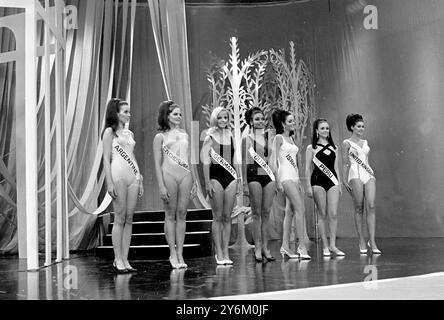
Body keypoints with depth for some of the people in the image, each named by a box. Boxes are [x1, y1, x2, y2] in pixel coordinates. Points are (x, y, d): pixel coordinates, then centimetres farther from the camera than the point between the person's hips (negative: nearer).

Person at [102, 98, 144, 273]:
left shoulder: (129, 133, 19)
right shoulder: (110, 132, 1)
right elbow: (106, 159, -5)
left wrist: (140, 180, 16)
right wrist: (109, 182, -13)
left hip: (133, 177, 6)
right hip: (118, 176, -6)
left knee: (129, 219, 3)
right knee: (120, 218, -5)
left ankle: (125, 259, 7)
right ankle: (118, 259, 1)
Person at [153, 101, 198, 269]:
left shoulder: (184, 134, 17)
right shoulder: (160, 137, 3)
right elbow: (157, 164, -1)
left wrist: (193, 179, 14)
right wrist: (161, 186, -9)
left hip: (185, 175, 4)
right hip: (169, 175, -4)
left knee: (182, 214, 2)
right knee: (171, 215, 1)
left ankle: (180, 254, 6)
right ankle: (173, 254, 6)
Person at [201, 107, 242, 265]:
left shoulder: (231, 136, 13)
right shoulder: (210, 137, 0)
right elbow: (206, 162, -4)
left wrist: (239, 179, 12)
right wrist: (207, 182, -10)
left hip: (231, 176, 4)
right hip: (216, 176, -4)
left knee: (227, 216, 4)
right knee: (218, 216, -2)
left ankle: (225, 252, 9)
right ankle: (219, 253, 4)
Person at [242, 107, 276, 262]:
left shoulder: (270, 136, 10)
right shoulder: (247, 139, 1)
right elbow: (245, 162, 2)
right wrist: (245, 182, -1)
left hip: (269, 175, 3)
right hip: (254, 175, -3)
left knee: (266, 213, 4)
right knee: (257, 213, -1)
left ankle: (265, 248, 9)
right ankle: (258, 248, 4)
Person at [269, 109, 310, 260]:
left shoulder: (291, 138, 18)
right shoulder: (279, 138, -5)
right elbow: (273, 161, -10)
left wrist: (298, 181, 18)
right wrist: (278, 181, -15)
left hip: (294, 177, 8)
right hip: (285, 176, -8)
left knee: (291, 211, 7)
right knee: (300, 209, -14)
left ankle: (285, 246, 12)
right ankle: (302, 246, -12)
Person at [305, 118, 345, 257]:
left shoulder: (334, 147, 14)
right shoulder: (311, 148, 3)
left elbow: (336, 168, 17)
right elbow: (308, 168, 1)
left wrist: (339, 184, 13)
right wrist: (308, 186, -6)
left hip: (332, 181, 3)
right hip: (318, 181, -3)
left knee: (333, 214, -4)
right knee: (322, 214, 0)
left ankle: (333, 244, 2)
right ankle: (325, 246, 5)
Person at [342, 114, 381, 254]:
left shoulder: (365, 142, 19)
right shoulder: (347, 143, 4)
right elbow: (345, 163, 2)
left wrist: (372, 174, 17)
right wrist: (344, 180, -3)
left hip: (368, 174, 5)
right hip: (355, 175, -4)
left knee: (371, 207, -8)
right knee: (359, 208, -3)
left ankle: (372, 241, -9)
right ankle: (362, 241, 4)